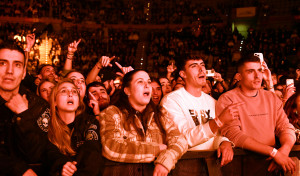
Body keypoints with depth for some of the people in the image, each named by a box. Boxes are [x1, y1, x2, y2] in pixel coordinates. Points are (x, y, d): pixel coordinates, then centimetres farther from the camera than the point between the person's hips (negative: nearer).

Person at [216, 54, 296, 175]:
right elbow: (233, 135, -14)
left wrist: (284, 150, -15)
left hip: (270, 160, 4)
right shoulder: (227, 99, -3)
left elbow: (286, 128, 9)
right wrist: (274, 152, -20)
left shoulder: (271, 97, 15)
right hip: (242, 160, -3)